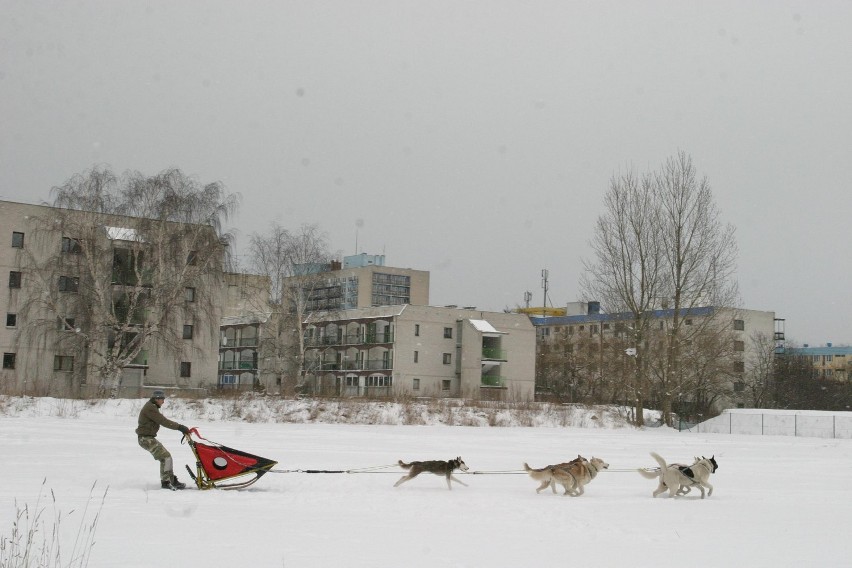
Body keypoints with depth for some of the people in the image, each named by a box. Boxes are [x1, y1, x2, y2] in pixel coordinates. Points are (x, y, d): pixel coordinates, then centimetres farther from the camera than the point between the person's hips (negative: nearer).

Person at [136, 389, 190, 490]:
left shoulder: (152, 407, 17)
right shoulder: (150, 408, -18)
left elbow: (163, 421, 14)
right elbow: (163, 421, -24)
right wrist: (179, 427, -25)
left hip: (148, 438, 10)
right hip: (146, 438, -10)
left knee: (165, 456, 13)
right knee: (166, 457, -12)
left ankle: (172, 480, 18)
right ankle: (165, 482, -10)